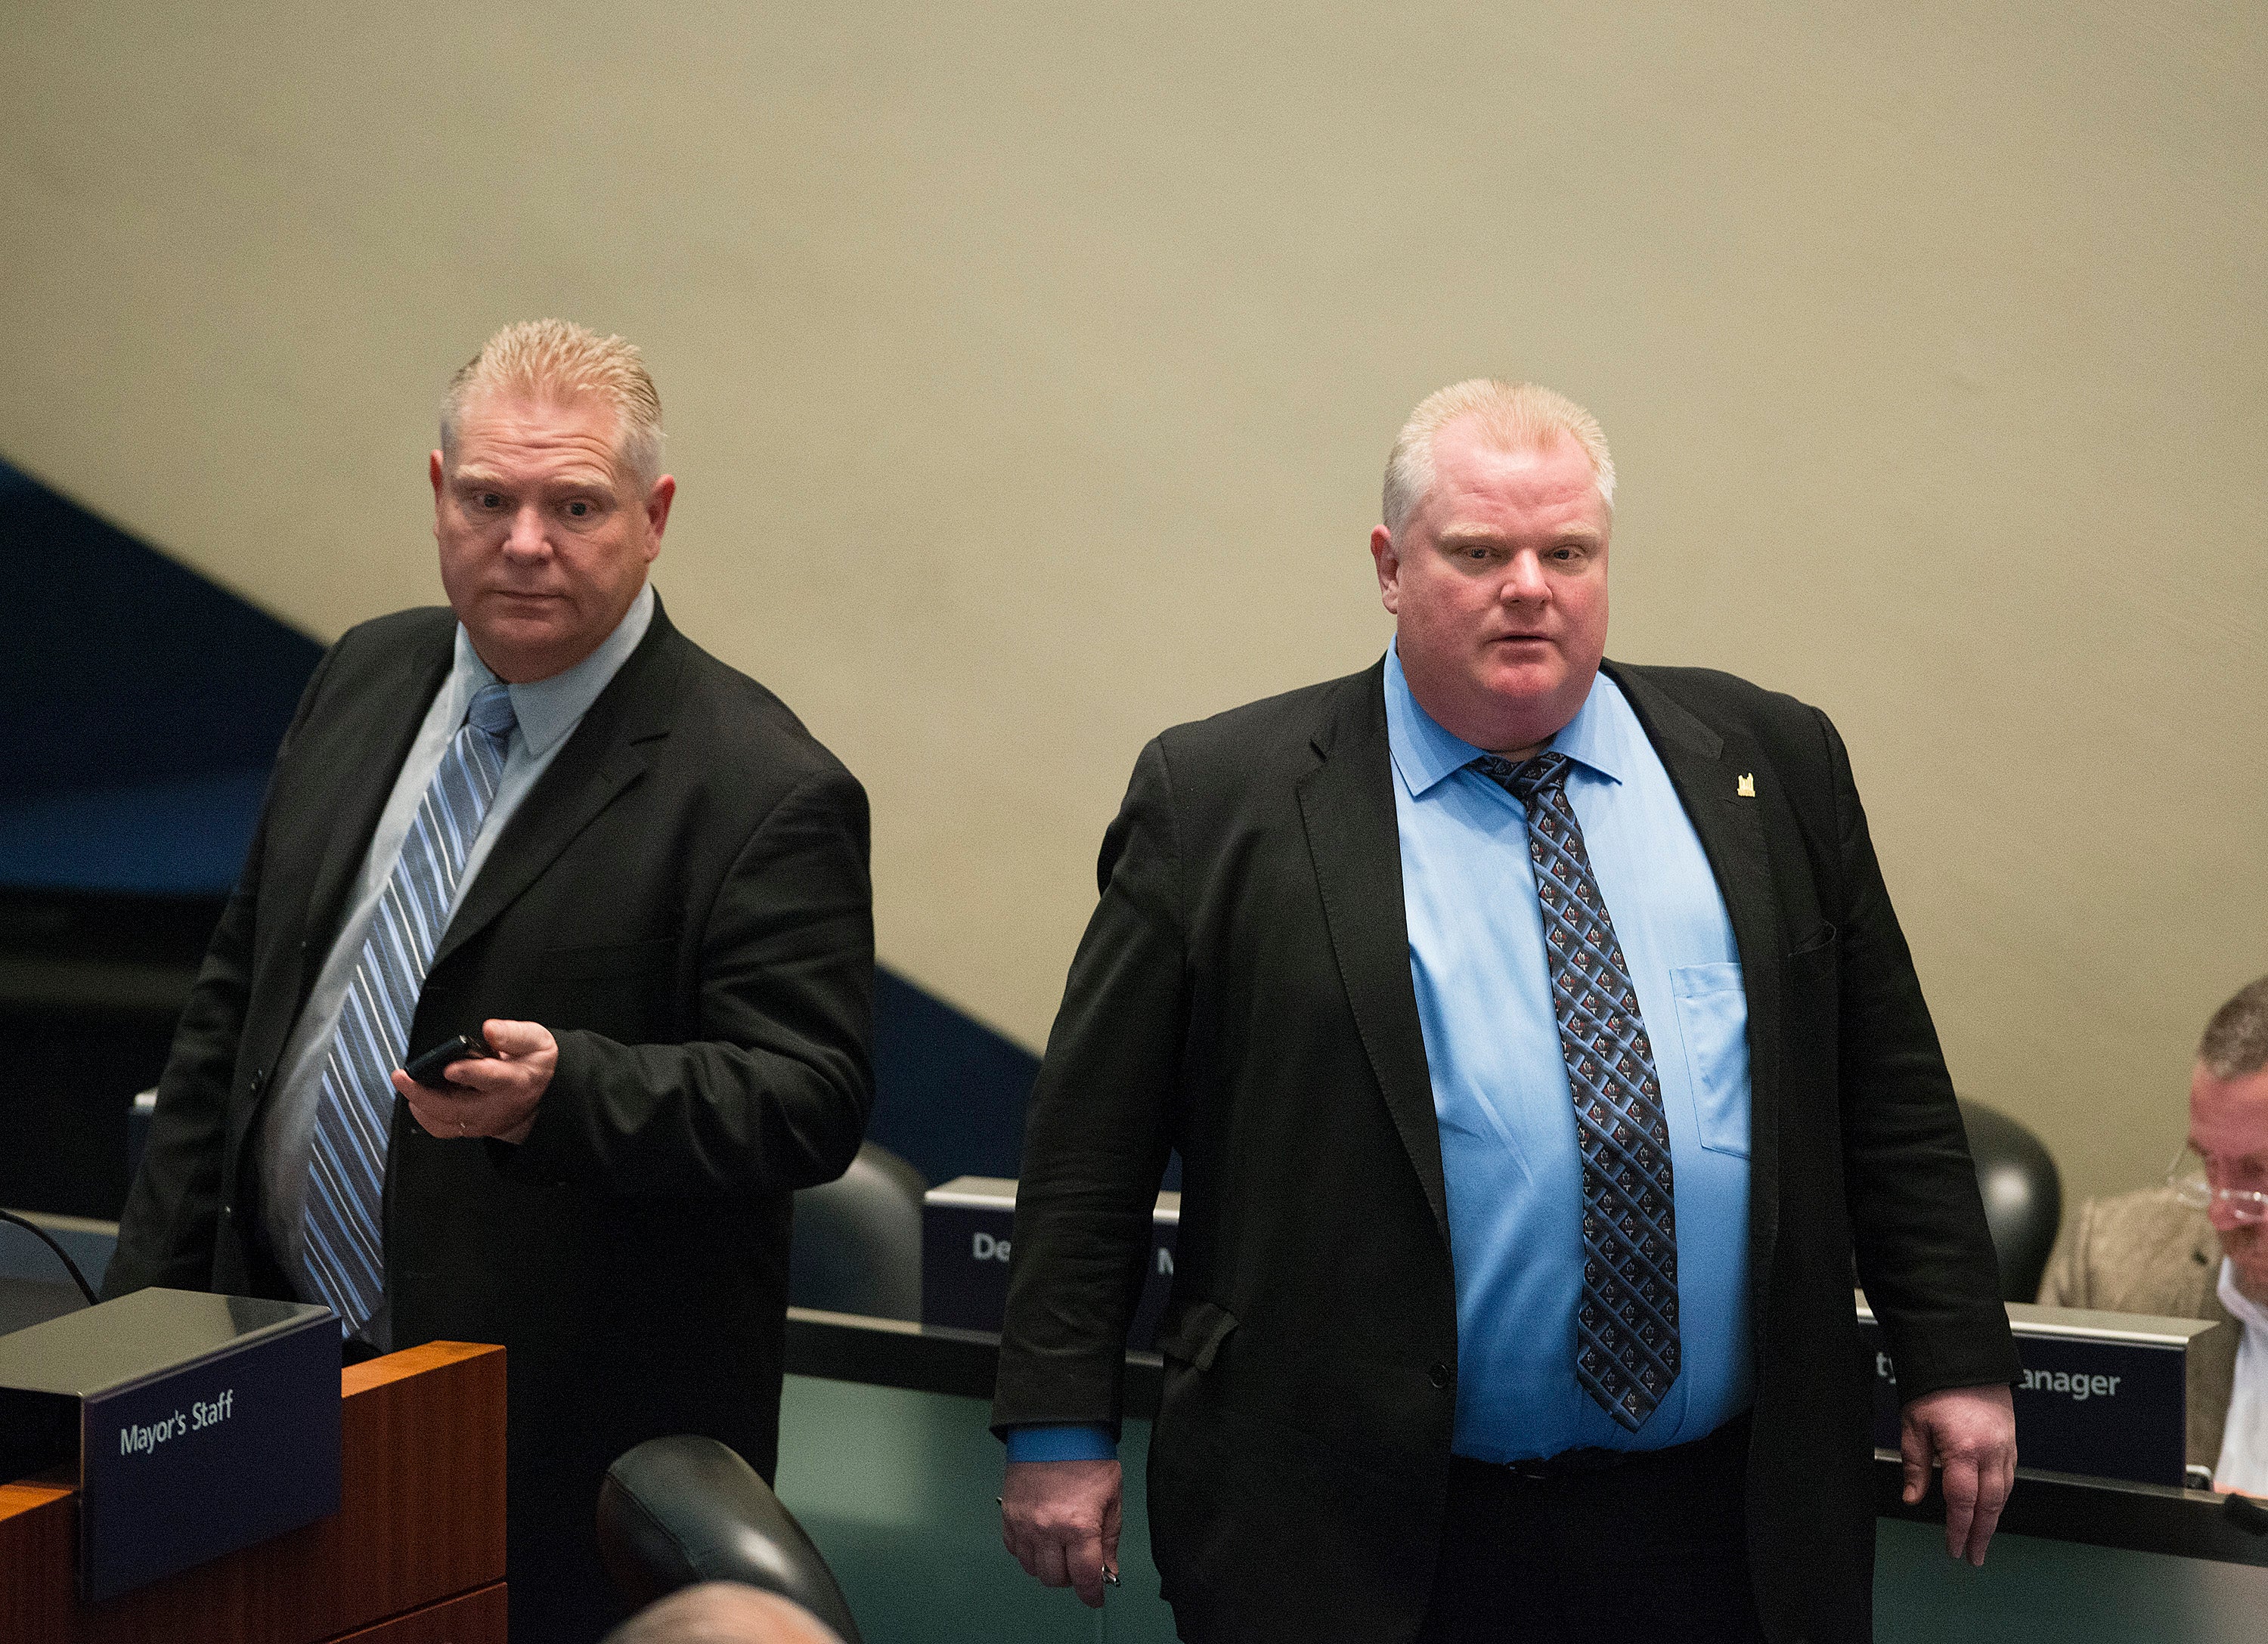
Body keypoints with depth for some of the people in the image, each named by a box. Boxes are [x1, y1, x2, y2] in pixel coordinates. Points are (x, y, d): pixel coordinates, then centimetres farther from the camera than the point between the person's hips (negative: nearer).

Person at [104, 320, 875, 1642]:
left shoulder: (765, 790, -13)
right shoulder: (367, 681, 9)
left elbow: (810, 1098, -15)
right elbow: (236, 1002, 16)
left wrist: (563, 1088, -31)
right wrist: (154, 1295, 14)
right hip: (281, 1375, 6)